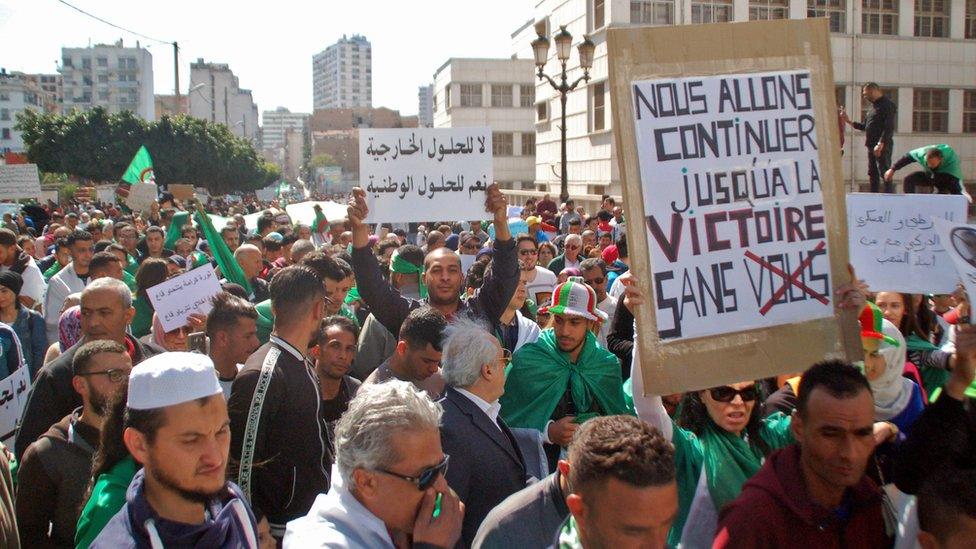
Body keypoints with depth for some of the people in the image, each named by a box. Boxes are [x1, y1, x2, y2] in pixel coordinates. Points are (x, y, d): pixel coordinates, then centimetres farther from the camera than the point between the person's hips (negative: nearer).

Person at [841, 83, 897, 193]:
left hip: (882, 146, -9)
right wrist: (849, 121, 16)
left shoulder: (888, 105, -8)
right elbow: (865, 126, 26)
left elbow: (889, 127, -18)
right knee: (872, 174, 11)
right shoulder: (874, 106, 20)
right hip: (872, 146, 9)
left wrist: (880, 144, -26)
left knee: (884, 173, -12)